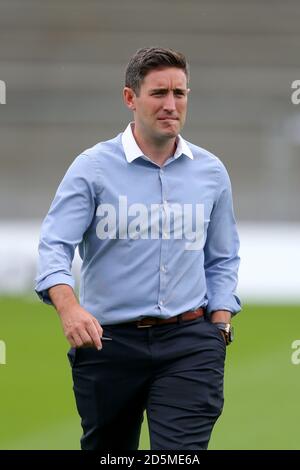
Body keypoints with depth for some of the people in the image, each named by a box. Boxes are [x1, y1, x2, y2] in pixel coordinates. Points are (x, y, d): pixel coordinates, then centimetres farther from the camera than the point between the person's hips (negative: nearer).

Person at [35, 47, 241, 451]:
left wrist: (220, 329, 4)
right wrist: (69, 306, -32)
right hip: (108, 341, -1)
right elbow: (55, 246, -13)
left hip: (187, 343, 1)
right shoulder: (93, 167, -4)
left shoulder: (211, 172, 7)